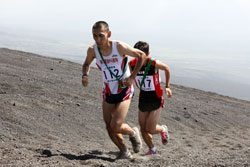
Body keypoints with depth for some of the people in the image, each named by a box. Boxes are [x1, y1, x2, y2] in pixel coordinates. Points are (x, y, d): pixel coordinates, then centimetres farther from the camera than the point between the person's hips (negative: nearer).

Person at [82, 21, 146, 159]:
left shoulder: (119, 47, -21)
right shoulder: (92, 50, -10)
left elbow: (141, 55, -6)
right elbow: (86, 64, 12)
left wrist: (132, 77, -11)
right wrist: (85, 75, -11)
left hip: (124, 91, -4)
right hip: (108, 92, 5)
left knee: (115, 127, -15)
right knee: (109, 128, 5)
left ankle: (133, 133, 18)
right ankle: (124, 152, 26)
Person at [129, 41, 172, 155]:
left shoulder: (154, 64, -20)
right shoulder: (132, 64, -11)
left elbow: (166, 68, 1)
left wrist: (167, 86, 3)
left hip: (156, 99, -4)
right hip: (143, 99, 4)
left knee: (150, 130, -8)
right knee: (143, 129, 6)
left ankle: (163, 129, 26)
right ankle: (152, 149, 31)